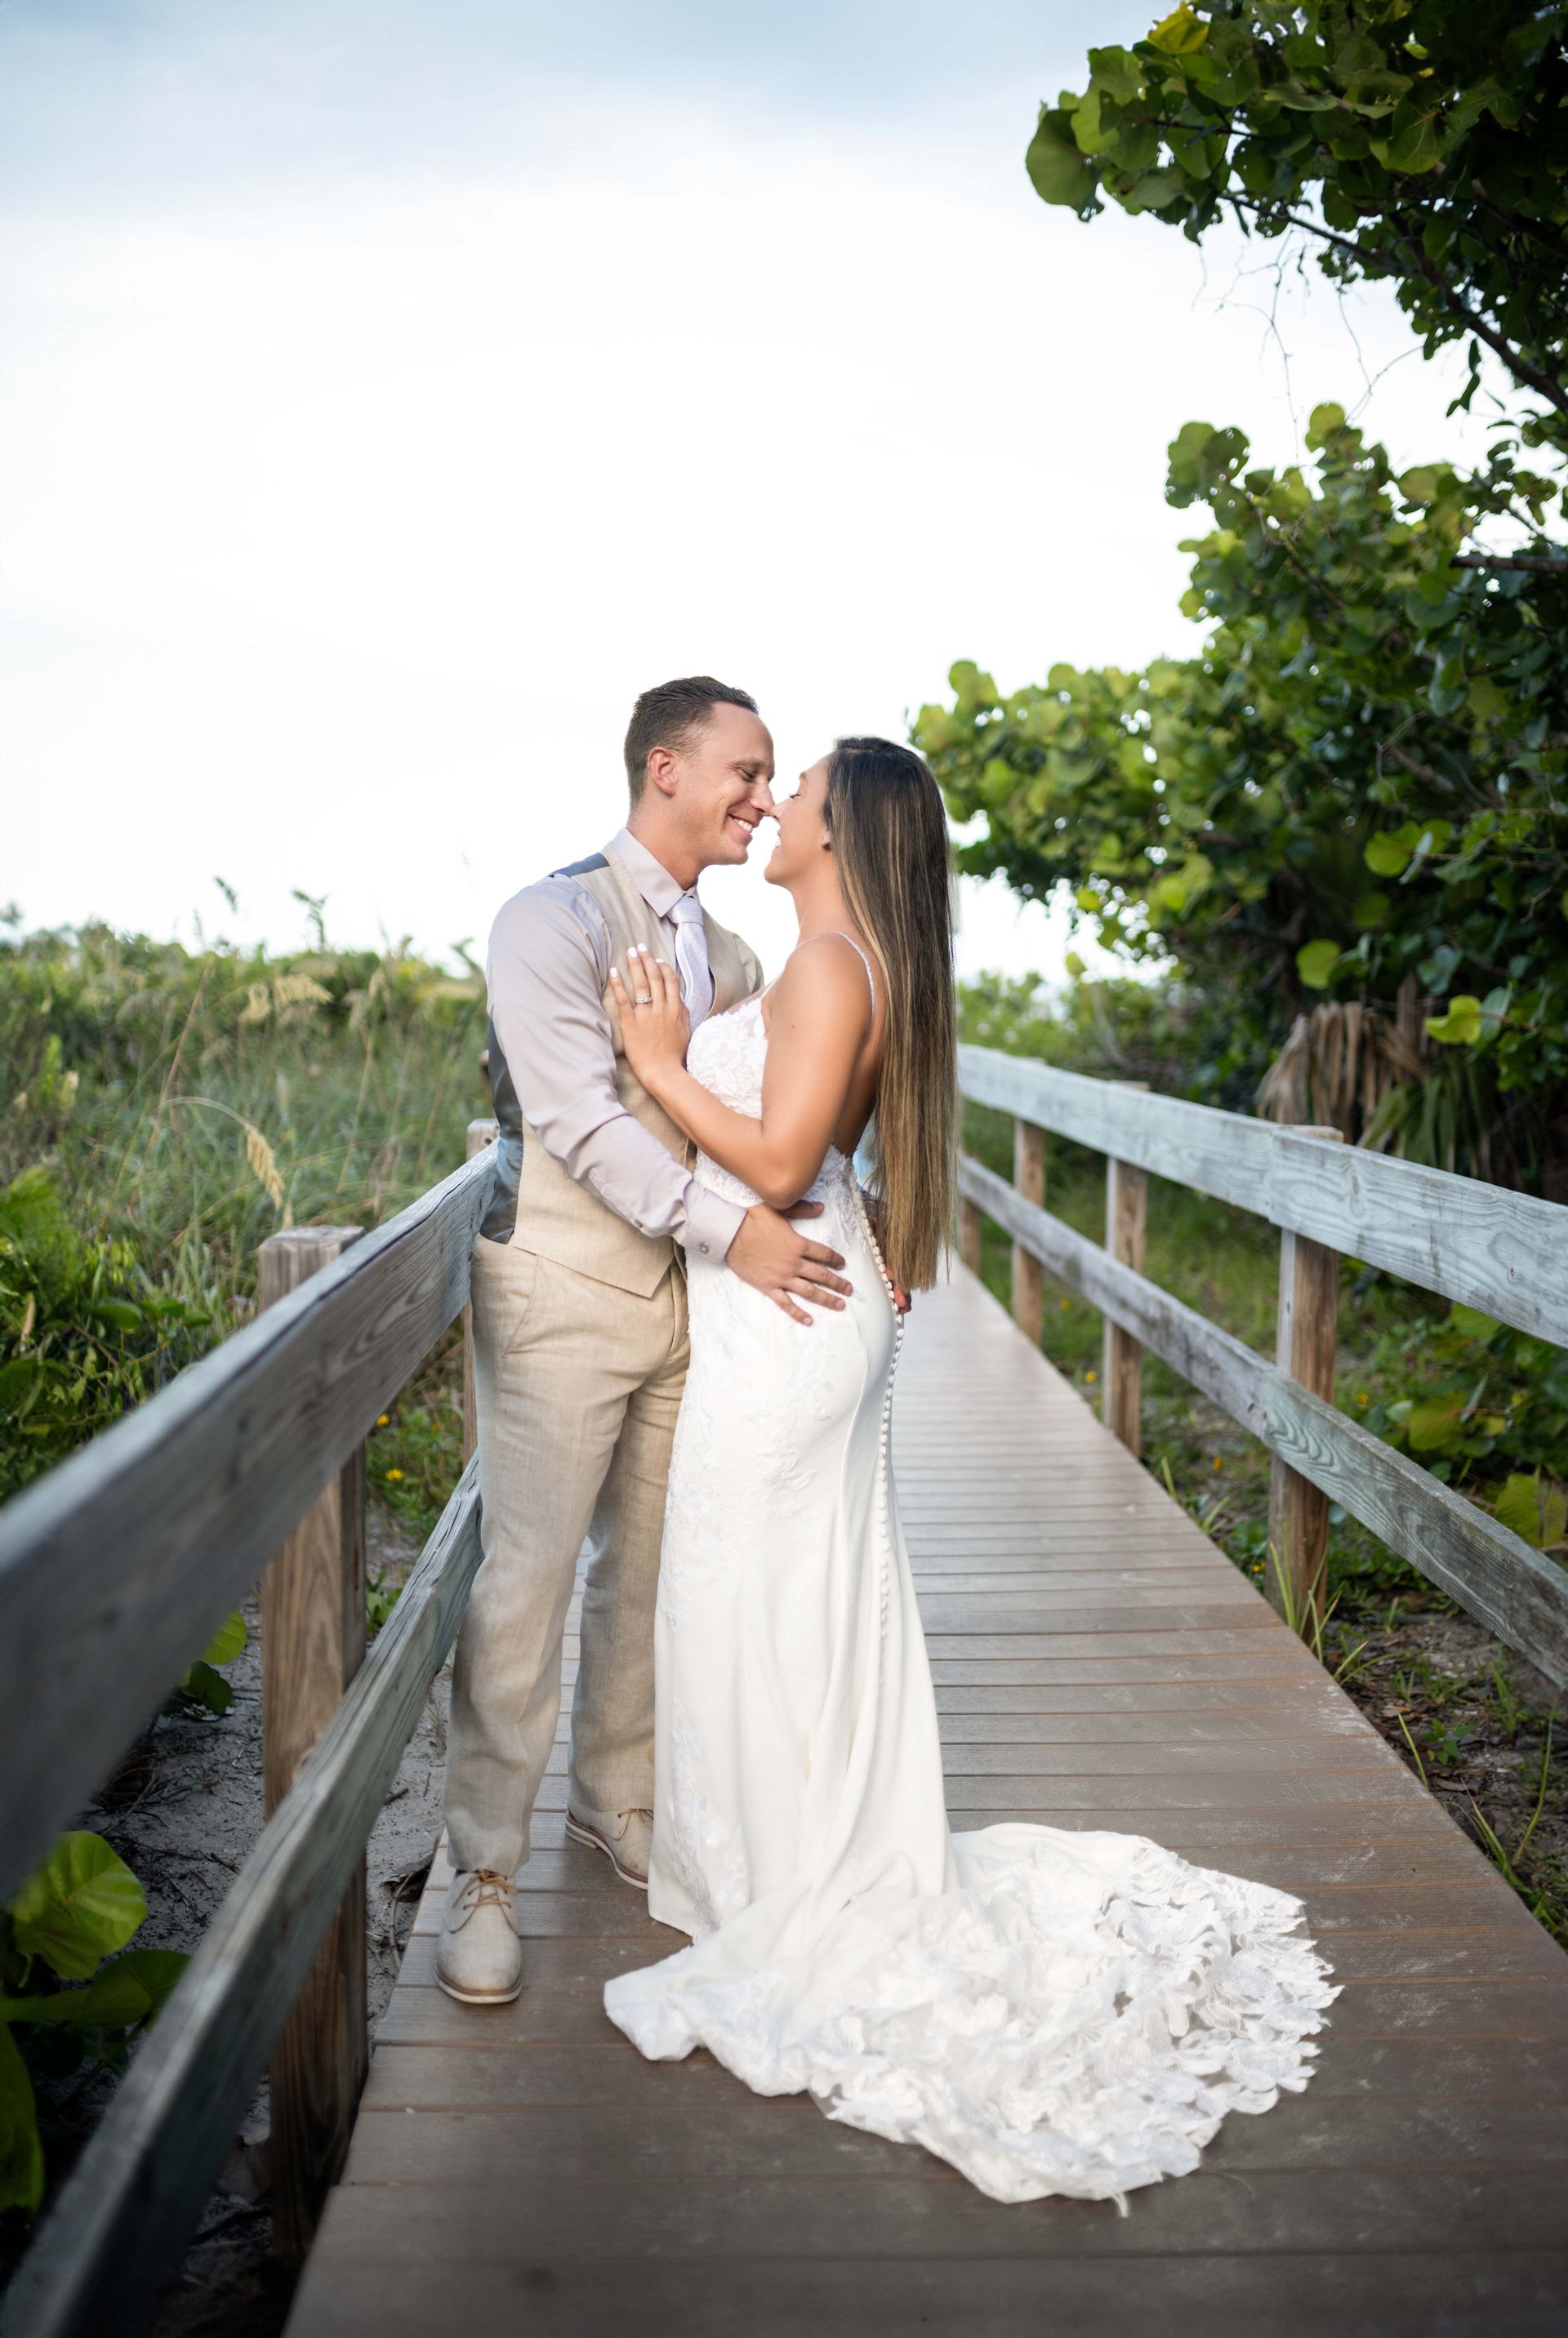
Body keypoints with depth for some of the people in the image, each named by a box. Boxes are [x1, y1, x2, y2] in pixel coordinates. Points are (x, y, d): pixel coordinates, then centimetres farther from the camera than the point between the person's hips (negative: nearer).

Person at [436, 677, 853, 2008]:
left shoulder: (731, 956, 11)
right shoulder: (553, 922, -9)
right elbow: (576, 1114, -20)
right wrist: (727, 1227, -27)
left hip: (697, 1292, 6)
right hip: (567, 1292, -6)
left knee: (650, 1570, 14)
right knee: (528, 1577, -2)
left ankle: (615, 1801, 33)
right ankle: (487, 1870, 12)